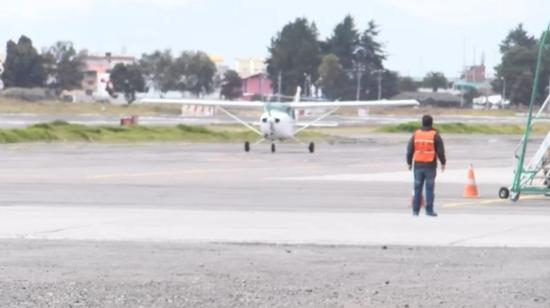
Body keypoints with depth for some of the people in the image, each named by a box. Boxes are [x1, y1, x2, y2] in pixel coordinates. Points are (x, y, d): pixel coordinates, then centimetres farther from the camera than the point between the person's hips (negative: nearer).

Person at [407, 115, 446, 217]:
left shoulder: (416, 134, 2)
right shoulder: (435, 135, -5)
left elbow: (410, 150, 5)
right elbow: (440, 151, -4)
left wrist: (409, 162, 16)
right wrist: (443, 162, 8)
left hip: (418, 165, 2)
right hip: (430, 165, -2)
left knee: (417, 188, 6)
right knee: (429, 188, 0)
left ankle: (415, 210, 5)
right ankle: (429, 210, -3)